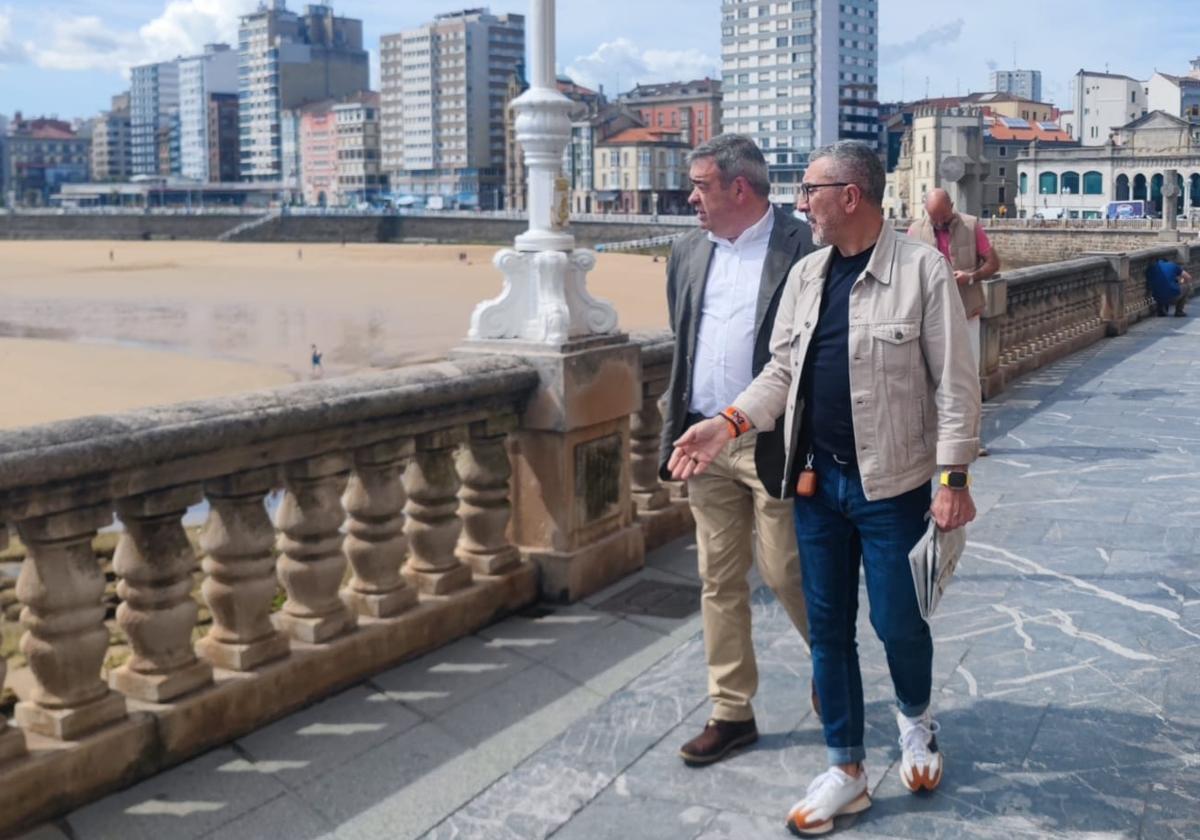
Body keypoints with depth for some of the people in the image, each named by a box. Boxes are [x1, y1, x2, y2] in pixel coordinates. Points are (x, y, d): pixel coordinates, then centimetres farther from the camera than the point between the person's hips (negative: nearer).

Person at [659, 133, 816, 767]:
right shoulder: (688, 252, 10)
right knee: (719, 582, 10)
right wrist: (677, 431, 14)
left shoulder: (805, 248, -9)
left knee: (787, 574, 2)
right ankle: (732, 713, 23)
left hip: (774, 444, -6)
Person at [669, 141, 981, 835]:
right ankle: (847, 771, 25)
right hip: (817, 481, 5)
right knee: (828, 628, 10)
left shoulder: (923, 269, -10)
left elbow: (955, 383, -10)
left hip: (893, 484, -5)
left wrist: (954, 476, -14)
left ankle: (916, 718, 39)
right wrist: (729, 424, -5)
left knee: (897, 622, 5)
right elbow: (783, 371, 9)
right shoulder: (806, 274, 7)